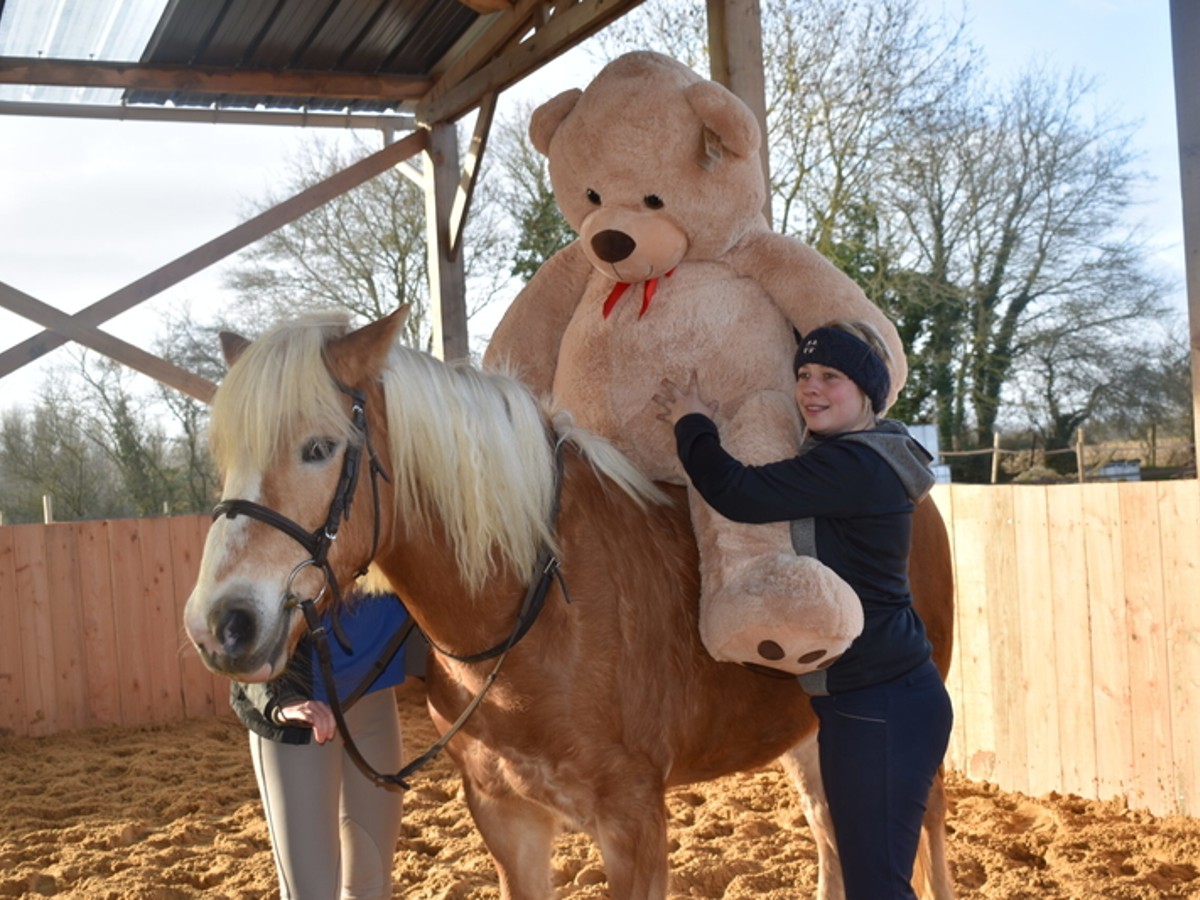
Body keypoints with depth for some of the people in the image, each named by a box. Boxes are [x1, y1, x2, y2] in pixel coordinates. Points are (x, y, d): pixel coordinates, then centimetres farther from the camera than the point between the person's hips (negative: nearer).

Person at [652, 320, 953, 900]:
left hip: (885, 707, -11)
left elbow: (739, 494, -25)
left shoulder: (854, 467, -19)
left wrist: (691, 424, -7)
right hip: (850, 700, 11)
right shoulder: (846, 461, 13)